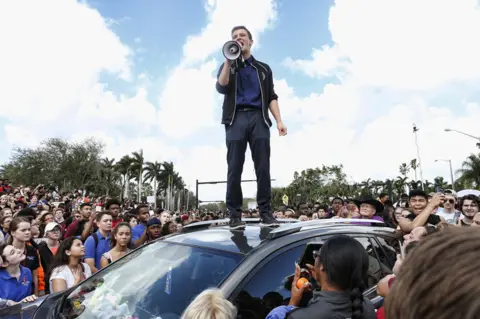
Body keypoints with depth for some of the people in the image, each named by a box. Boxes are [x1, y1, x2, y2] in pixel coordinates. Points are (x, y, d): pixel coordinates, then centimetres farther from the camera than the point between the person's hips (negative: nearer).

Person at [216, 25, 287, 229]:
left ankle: (265, 212, 0)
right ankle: (235, 215, -2)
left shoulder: (263, 68, 22)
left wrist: (279, 120, 1)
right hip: (236, 118, -1)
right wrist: (229, 60, -5)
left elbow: (271, 97, 14)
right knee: (235, 169, -6)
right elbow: (221, 88, -1)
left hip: (258, 118, 1)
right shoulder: (228, 66, 20)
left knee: (263, 168, -6)